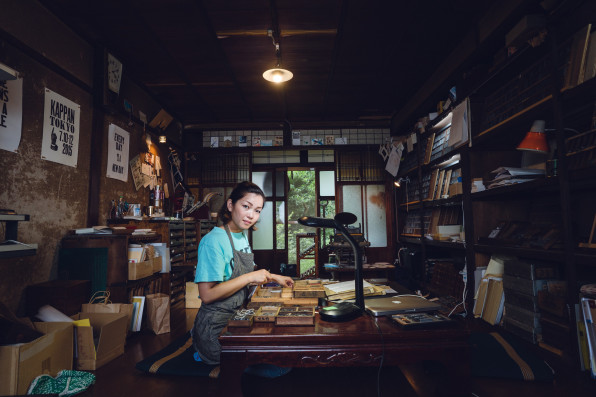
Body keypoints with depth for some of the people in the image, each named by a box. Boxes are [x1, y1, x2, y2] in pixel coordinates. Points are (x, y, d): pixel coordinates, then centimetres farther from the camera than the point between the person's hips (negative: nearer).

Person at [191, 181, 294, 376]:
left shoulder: (242, 236, 8)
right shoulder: (214, 240, -19)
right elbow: (207, 295, -23)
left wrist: (273, 277, 12)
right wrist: (249, 277, -22)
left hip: (237, 317, 9)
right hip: (216, 326, -9)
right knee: (279, 368, -11)